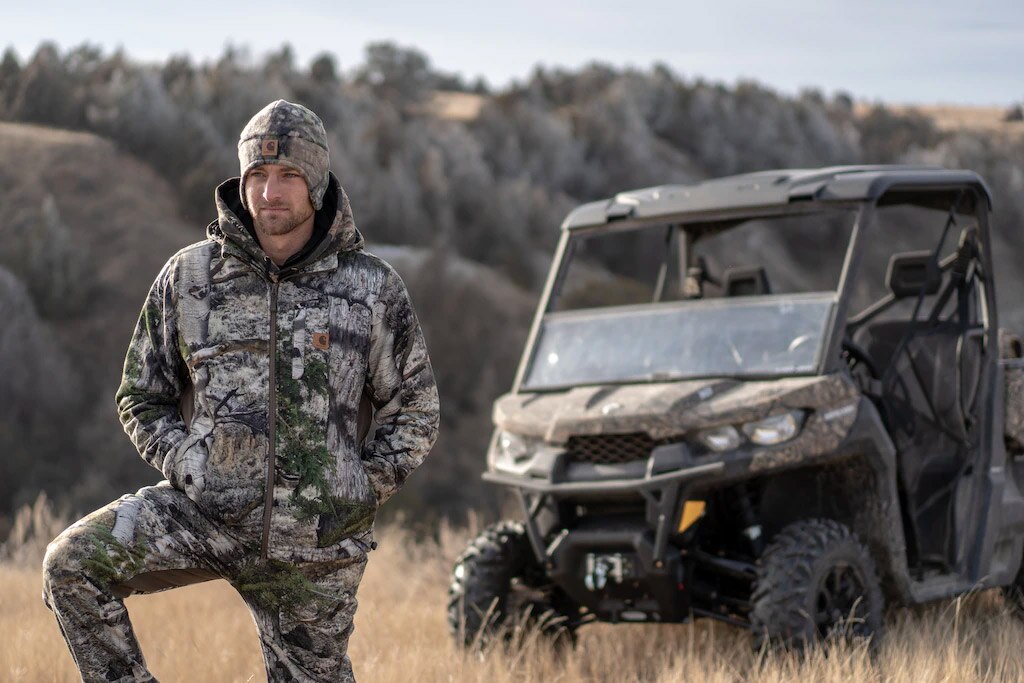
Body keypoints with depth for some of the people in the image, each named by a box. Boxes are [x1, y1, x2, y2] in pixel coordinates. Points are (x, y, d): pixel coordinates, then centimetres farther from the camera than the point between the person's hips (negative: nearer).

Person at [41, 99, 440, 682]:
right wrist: (188, 469, -4)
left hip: (315, 545, 0)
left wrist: (359, 493, -3)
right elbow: (141, 398, 12)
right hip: (207, 510, 1)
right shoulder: (188, 277, 3)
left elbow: (414, 411, 8)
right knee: (72, 564, -21)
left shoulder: (373, 289, 0)